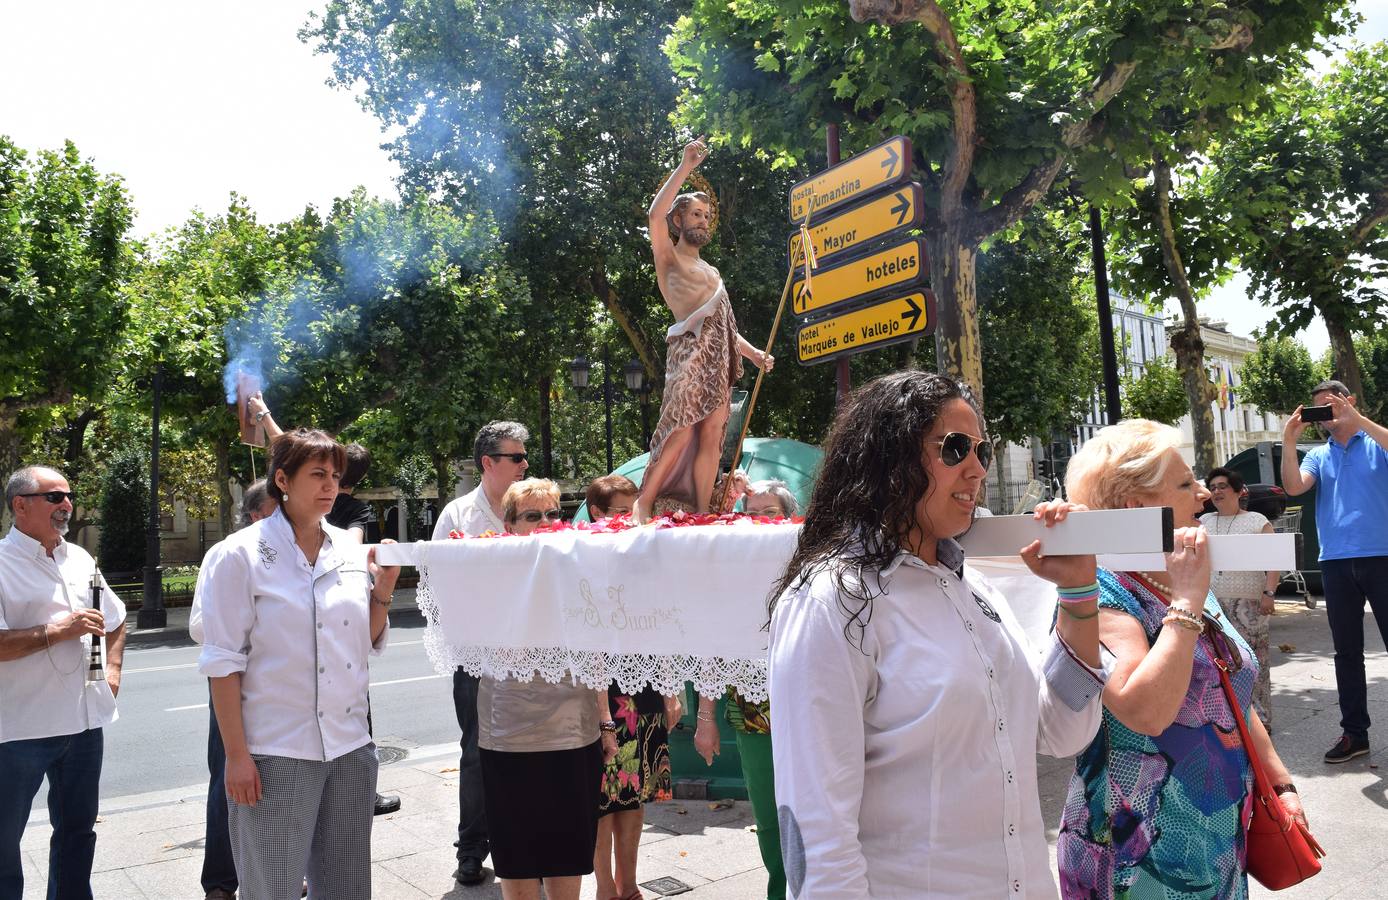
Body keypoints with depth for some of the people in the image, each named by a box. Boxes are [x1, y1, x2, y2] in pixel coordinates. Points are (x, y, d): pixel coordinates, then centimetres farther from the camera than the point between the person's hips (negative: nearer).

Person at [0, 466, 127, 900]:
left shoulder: (79, 559, 9)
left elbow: (115, 621, 22)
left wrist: (113, 671, 11)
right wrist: (57, 631, -21)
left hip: (84, 721, 6)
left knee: (78, 831, 18)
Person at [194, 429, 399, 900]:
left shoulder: (351, 551, 6)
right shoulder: (239, 555, -7)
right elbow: (223, 662, -8)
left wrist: (384, 586, -3)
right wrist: (236, 754, -10)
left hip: (351, 748, 5)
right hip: (275, 754, -5)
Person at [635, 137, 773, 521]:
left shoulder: (710, 271, 30)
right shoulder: (668, 257, 9)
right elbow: (655, 214, -10)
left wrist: (753, 353, 17)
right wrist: (685, 167, -9)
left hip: (720, 360, 7)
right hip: (690, 353, -7)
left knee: (712, 438, 0)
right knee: (681, 433, -17)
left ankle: (703, 514, 1)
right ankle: (643, 506, -10)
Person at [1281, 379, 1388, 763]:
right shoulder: (1318, 455, 13)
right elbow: (1294, 487, -4)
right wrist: (1289, 442, -12)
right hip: (1336, 562, 4)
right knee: (1347, 651, 9)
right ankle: (1354, 732, 17)